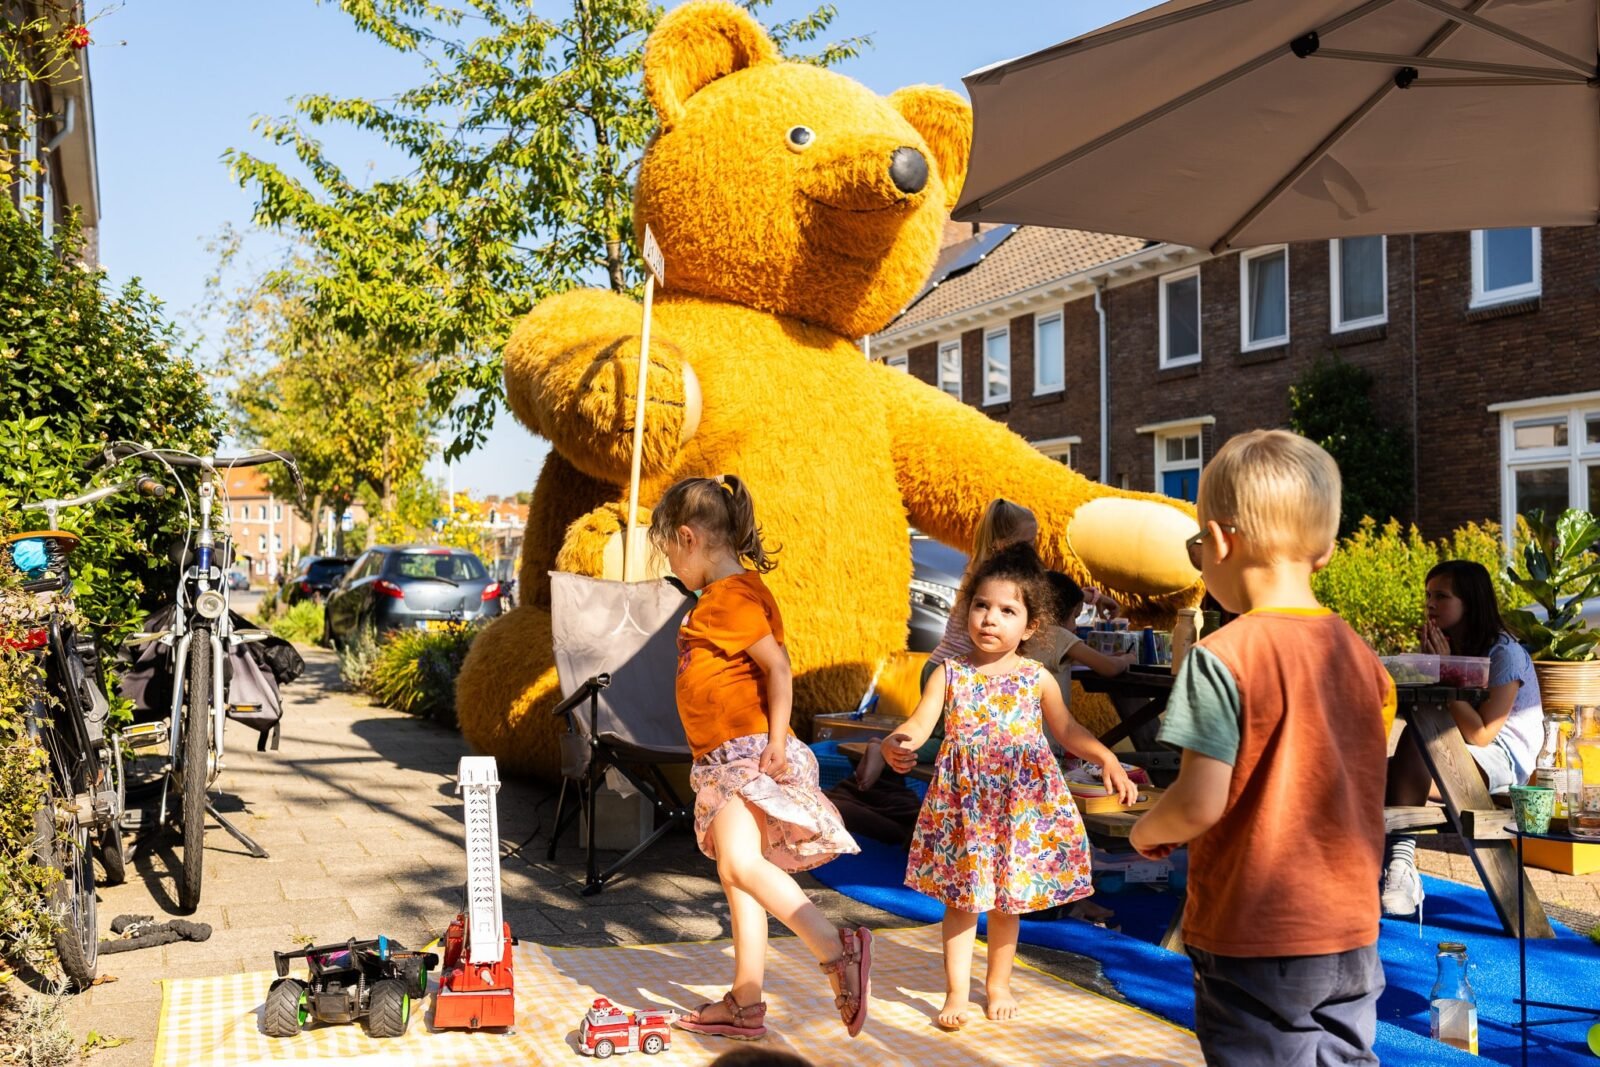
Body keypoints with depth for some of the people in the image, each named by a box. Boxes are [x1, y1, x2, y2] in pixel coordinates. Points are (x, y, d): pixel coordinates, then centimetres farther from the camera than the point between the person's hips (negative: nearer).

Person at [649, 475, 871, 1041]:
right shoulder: (718, 599, 16)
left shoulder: (731, 597, -14)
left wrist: (776, 743, -22)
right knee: (738, 876, 10)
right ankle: (745, 1005, 15)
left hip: (748, 753, -10)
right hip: (723, 761, 10)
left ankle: (839, 952, -16)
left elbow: (777, 666, -21)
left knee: (741, 865, -23)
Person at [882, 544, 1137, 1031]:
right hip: (963, 802, -1)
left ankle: (998, 985, 32)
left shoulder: (1037, 678, -1)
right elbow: (920, 722, -14)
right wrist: (897, 743, -36)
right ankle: (956, 992, 18)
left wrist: (1107, 759, -3)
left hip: (1023, 802, 1)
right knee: (960, 898, 4)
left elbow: (1067, 729, 11)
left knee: (1008, 899, 12)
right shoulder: (949, 673, -4)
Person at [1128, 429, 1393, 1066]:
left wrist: (1147, 830, -2)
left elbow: (1199, 803, -22)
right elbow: (1367, 800, 10)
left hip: (1255, 941, -6)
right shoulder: (1362, 656, 2)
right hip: (1352, 935, 6)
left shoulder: (1224, 658, -19)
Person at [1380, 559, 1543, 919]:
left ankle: (1401, 857, -35)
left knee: (1416, 741, -36)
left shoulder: (1505, 654, -11)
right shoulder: (1443, 647, 10)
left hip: (1501, 760, -7)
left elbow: (1480, 735, -19)